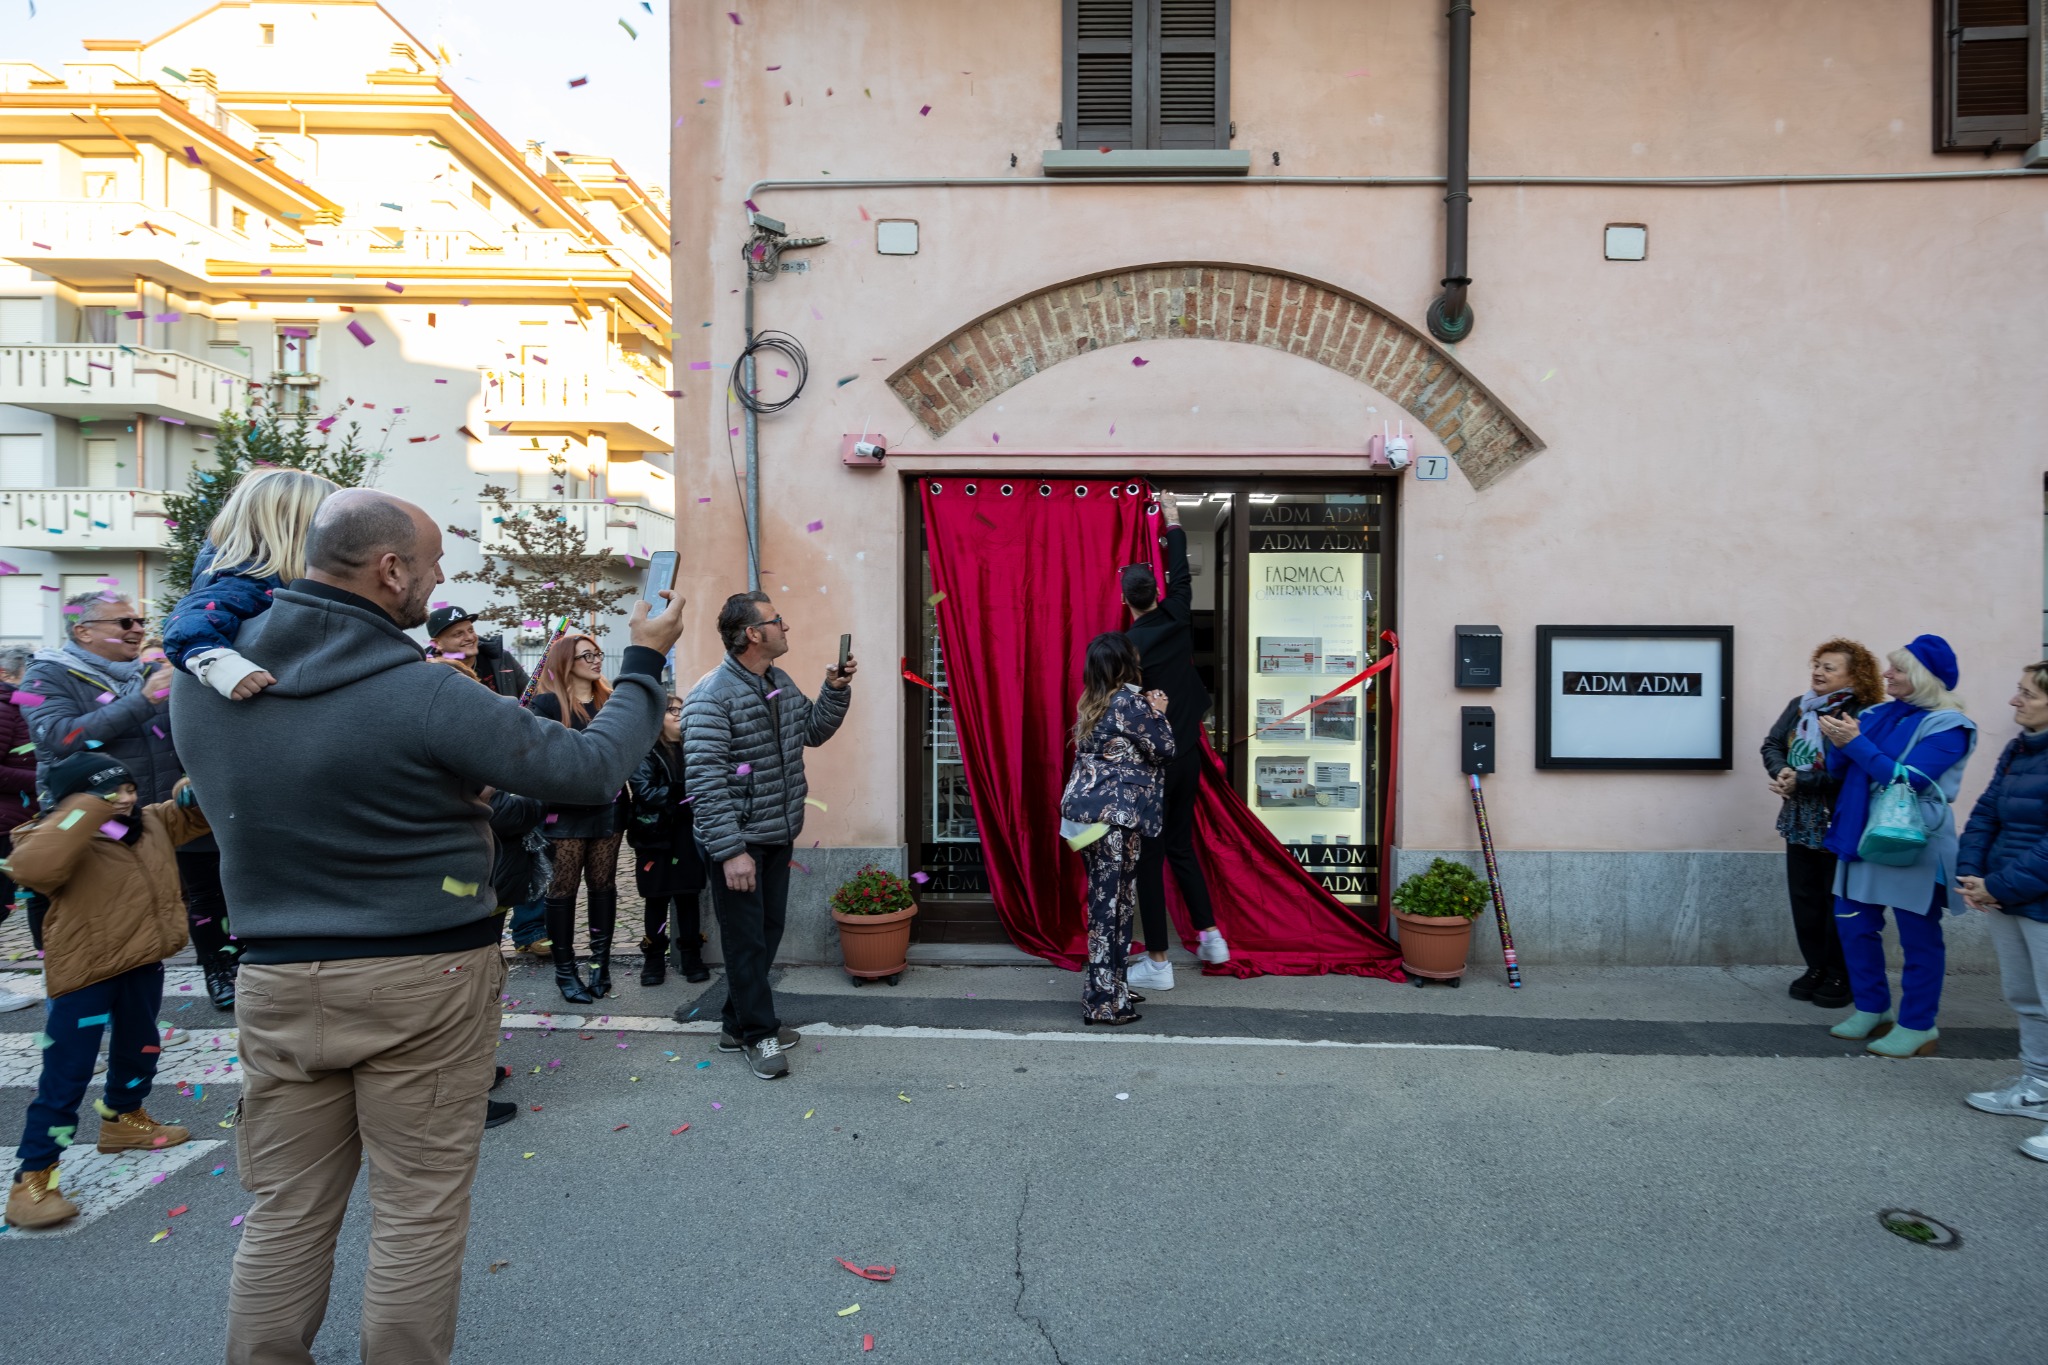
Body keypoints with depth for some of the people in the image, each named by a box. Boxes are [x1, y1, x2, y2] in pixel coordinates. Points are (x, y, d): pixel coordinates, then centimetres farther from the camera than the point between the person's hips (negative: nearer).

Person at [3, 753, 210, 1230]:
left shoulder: (150, 823, 3)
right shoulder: (61, 839, -18)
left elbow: (193, 815, 18)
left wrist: (194, 792, -6)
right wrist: (86, 810, -38)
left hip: (142, 963, 8)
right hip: (84, 971, -7)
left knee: (139, 1048, 26)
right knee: (66, 1075, -4)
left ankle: (123, 1119, 50)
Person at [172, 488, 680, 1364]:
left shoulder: (199, 678, -1)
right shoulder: (426, 696, -19)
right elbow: (592, 768, -13)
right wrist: (643, 661, 0)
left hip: (276, 981, 6)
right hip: (424, 982, -5)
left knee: (285, 1214, 16)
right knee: (420, 1216, 9)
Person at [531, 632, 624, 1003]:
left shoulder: (609, 700, 10)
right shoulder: (548, 702, -5)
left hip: (607, 807, 4)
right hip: (566, 810, -4)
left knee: (603, 885, 9)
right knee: (564, 888, 3)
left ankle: (601, 962, 19)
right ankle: (565, 969, 13)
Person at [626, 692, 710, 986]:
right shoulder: (645, 752, -5)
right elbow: (645, 793, -16)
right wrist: (682, 792, -19)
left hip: (688, 837, 4)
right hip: (656, 838, -4)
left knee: (688, 896, 8)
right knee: (656, 900, 7)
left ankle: (691, 957, 18)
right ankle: (654, 959, 18)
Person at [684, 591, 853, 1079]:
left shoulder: (781, 683, 8)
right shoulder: (712, 695, -19)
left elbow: (813, 731, 21)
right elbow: (704, 780, -23)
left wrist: (835, 689, 4)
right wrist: (730, 851, -26)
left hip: (778, 836, 9)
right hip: (737, 842, -8)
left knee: (768, 932, 16)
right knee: (746, 939, 3)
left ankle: (738, 1024, 31)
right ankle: (759, 1034, 18)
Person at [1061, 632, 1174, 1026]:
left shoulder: (1090, 704, 13)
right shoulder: (1133, 703, -11)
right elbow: (1164, 750, -5)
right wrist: (1160, 714, 10)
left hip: (1086, 808, 8)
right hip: (1115, 814, -8)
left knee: (1104, 899, 15)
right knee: (1113, 901, -4)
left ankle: (1111, 984, 26)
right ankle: (1104, 1001, 0)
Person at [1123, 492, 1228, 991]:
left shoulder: (1127, 645, -15)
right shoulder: (1176, 621, 0)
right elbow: (1181, 576, 18)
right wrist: (1173, 521, 31)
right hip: (1187, 756, 6)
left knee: (1149, 859, 1)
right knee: (1181, 846, 20)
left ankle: (1158, 963, 6)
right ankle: (1210, 936, 24)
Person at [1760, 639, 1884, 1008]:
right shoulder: (1798, 706, 7)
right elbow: (1771, 745, 5)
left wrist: (1800, 780, -22)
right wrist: (1781, 772, -15)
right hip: (1799, 820, 7)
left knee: (1838, 900, 4)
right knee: (1804, 897, 13)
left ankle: (1840, 976, 18)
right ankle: (1816, 967, 26)